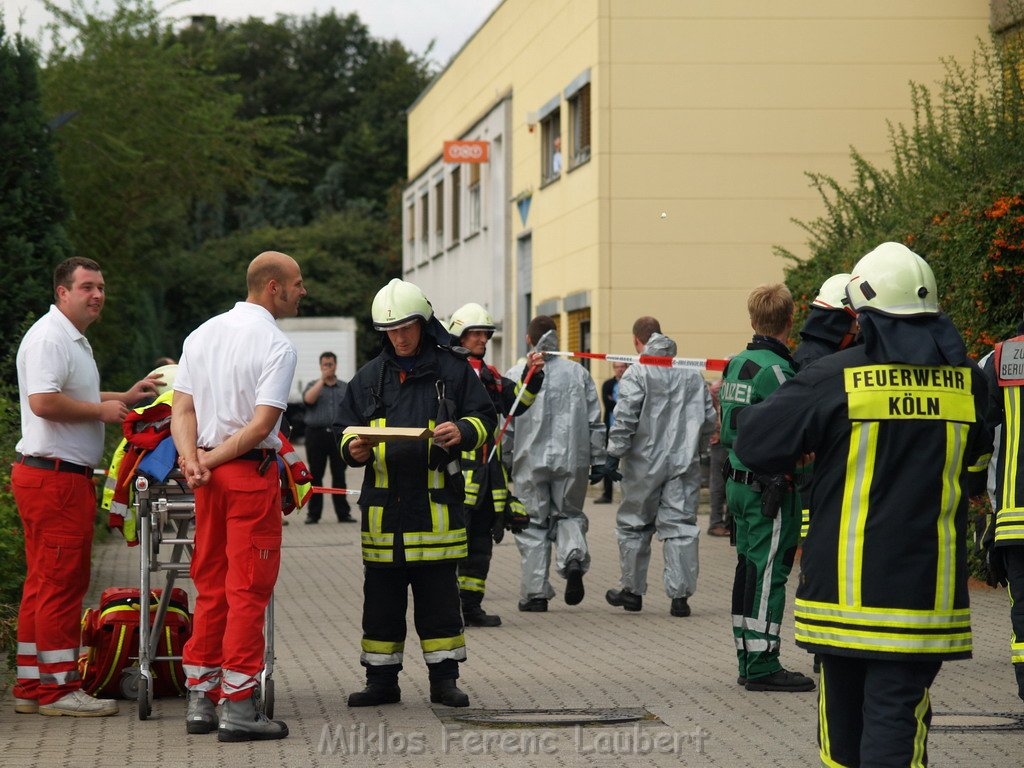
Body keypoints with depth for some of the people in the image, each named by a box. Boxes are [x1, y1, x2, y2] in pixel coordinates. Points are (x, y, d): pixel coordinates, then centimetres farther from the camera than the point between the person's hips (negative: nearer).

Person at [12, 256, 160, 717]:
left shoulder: (74, 339, 21)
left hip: (65, 476, 11)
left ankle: (32, 687, 16)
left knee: (45, 583, 12)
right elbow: (43, 402, -25)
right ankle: (58, 688, -4)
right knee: (62, 581, -7)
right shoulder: (49, 337, -14)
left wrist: (123, 398, 22)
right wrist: (102, 410, -15)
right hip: (53, 475, -11)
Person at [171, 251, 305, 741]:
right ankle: (238, 708, -3)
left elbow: (182, 410, 4)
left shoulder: (202, 334, 11)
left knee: (211, 587, 13)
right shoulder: (277, 345, -11)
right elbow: (262, 426, -17)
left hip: (209, 477, 7)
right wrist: (211, 461, -10)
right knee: (248, 589, -3)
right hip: (253, 472, -7)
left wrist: (191, 458, -8)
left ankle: (199, 701, 16)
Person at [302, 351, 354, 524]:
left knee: (339, 476, 1)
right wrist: (322, 379, -12)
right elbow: (309, 399, -11)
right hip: (316, 434, -1)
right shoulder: (313, 385, 11)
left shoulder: (345, 388, 14)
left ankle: (343, 513, 4)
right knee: (315, 476, 0)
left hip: (338, 435, 1)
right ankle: (313, 514, 3)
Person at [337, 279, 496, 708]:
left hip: (436, 501, -3)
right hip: (383, 500, 3)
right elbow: (348, 428, 16)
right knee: (381, 597, 5)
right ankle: (381, 680, 13)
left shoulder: (453, 369, 4)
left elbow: (485, 419, 4)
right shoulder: (370, 377, 13)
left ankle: (444, 679, 11)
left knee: (439, 596, 2)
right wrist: (353, 448, -7)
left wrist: (462, 431, -17)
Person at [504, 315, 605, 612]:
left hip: (531, 460, -1)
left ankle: (536, 592, 6)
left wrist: (504, 463, 9)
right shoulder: (578, 373, 4)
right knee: (569, 513, 19)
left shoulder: (515, 375, -3)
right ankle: (573, 556, -11)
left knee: (533, 524, 7)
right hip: (572, 460, 1)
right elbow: (595, 422, 4)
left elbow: (506, 426, -1)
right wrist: (598, 460, 10)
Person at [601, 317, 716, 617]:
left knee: (634, 525, 12)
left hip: (645, 463, -3)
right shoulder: (692, 373, 7)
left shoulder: (637, 373, -8)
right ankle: (680, 595, -4)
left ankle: (632, 590, 20)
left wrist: (614, 456, -10)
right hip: (685, 463, 3)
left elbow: (624, 419, -15)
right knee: (681, 526, 3)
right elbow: (709, 420, 10)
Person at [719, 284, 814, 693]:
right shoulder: (776, 370, -16)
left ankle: (748, 660, 19)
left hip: (739, 481, 9)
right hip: (770, 486, -9)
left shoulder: (736, 365, 12)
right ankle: (762, 667, -4)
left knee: (749, 567, 13)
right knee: (768, 572, -6)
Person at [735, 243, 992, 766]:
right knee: (896, 714, -2)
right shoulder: (966, 380, 1)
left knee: (843, 709, 14)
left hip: (843, 585, -1)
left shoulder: (834, 377, -9)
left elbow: (756, 446, -3)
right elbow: (977, 471, 18)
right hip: (923, 594, 1)